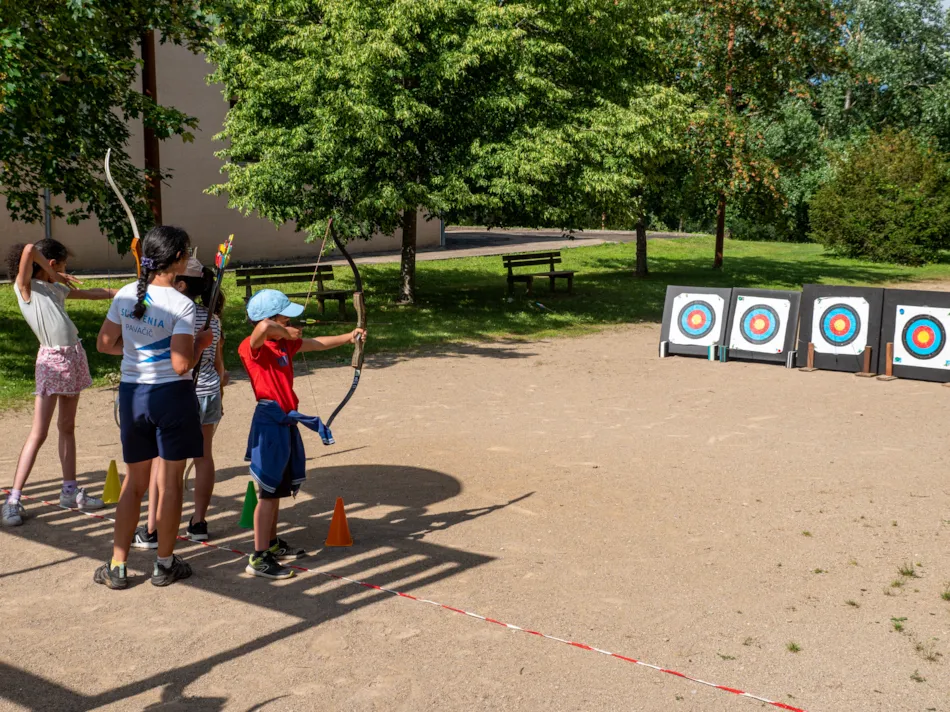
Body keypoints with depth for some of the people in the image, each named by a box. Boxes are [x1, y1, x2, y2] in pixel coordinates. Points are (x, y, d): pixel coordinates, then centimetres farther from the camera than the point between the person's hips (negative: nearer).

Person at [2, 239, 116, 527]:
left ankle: (70, 491, 20)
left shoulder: (57, 288, 14)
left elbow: (90, 293, 28)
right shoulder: (25, 287, -6)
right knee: (39, 433, -9)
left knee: (67, 426, 13)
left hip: (74, 356, 7)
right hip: (52, 360, -7)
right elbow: (29, 250, -22)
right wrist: (52, 274, -8)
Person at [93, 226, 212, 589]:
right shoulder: (181, 305, -16)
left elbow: (105, 343, 9)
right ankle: (165, 564, 19)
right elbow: (181, 365, -20)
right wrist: (201, 342, -3)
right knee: (170, 481, 8)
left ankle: (117, 566, 19)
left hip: (132, 393, 5)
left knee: (135, 480, 15)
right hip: (171, 395, -5)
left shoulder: (124, 296, 1)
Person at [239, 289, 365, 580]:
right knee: (269, 490, -5)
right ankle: (259, 558, 1)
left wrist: (348, 337, 19)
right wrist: (287, 332, -20)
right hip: (269, 422, -9)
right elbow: (263, 328, -38)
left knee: (278, 488, 18)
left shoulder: (285, 344, 11)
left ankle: (272, 543, 32)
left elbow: (316, 344, 22)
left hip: (286, 422, 9)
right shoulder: (252, 347, -16)